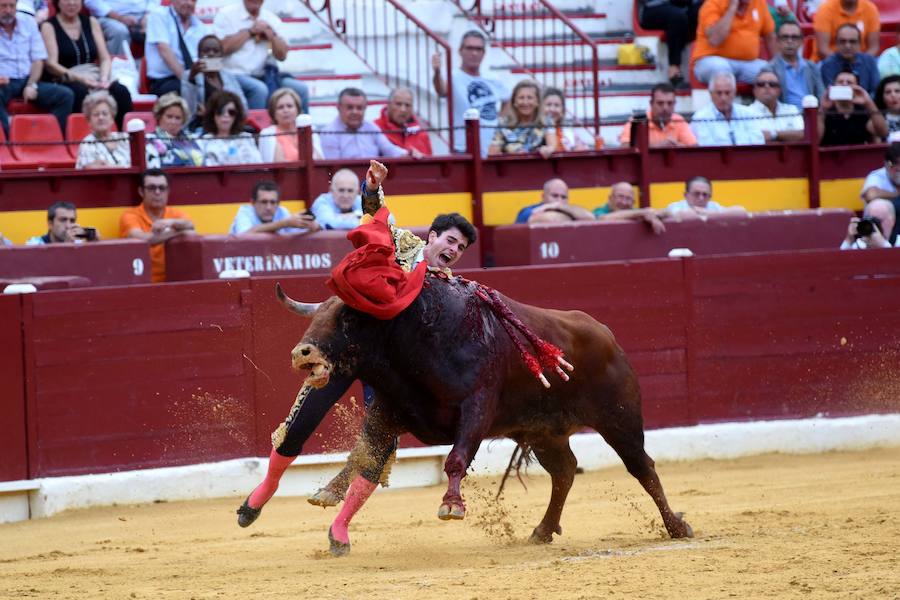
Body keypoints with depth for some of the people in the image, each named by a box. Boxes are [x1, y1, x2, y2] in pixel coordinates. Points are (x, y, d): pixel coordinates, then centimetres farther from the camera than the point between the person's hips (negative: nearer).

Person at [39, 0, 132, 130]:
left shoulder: (91, 23, 18)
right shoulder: (49, 26, 5)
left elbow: (105, 58, 12)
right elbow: (51, 64, -7)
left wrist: (104, 78, -11)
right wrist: (79, 78, -23)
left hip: (94, 78, 4)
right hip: (64, 81, -4)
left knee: (121, 91, -26)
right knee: (81, 92, -38)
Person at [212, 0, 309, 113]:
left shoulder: (271, 18, 12)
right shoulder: (226, 14, 1)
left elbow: (282, 55, 9)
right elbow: (223, 47, -12)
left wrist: (271, 34, -7)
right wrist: (250, 31, -8)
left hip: (264, 75, 5)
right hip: (236, 74, -5)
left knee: (301, 89, -13)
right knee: (259, 89, -35)